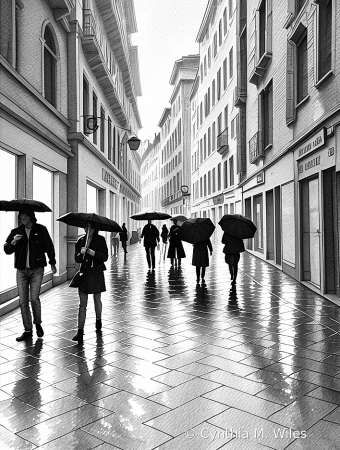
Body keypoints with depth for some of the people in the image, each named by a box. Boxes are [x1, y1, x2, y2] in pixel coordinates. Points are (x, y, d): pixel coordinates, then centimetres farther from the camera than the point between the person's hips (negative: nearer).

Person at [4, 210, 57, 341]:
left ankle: (38, 323, 15)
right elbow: (7, 250, 3)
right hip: (21, 270, 3)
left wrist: (52, 263, 14)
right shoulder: (16, 231, 5)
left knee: (34, 298, -12)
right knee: (23, 301, 2)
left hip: (37, 269, -3)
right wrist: (13, 242, -17)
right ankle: (28, 330, 14)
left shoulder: (41, 230, -1)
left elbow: (49, 246, 9)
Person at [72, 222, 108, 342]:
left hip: (97, 274, -2)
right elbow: (76, 259, 2)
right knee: (82, 304, 0)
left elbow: (105, 257, -12)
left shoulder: (100, 240, -4)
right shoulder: (80, 240, 4)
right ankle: (80, 331, 1)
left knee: (97, 300, 13)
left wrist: (91, 252, -22)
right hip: (84, 273, 2)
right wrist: (81, 253, -19)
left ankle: (98, 320, 39)